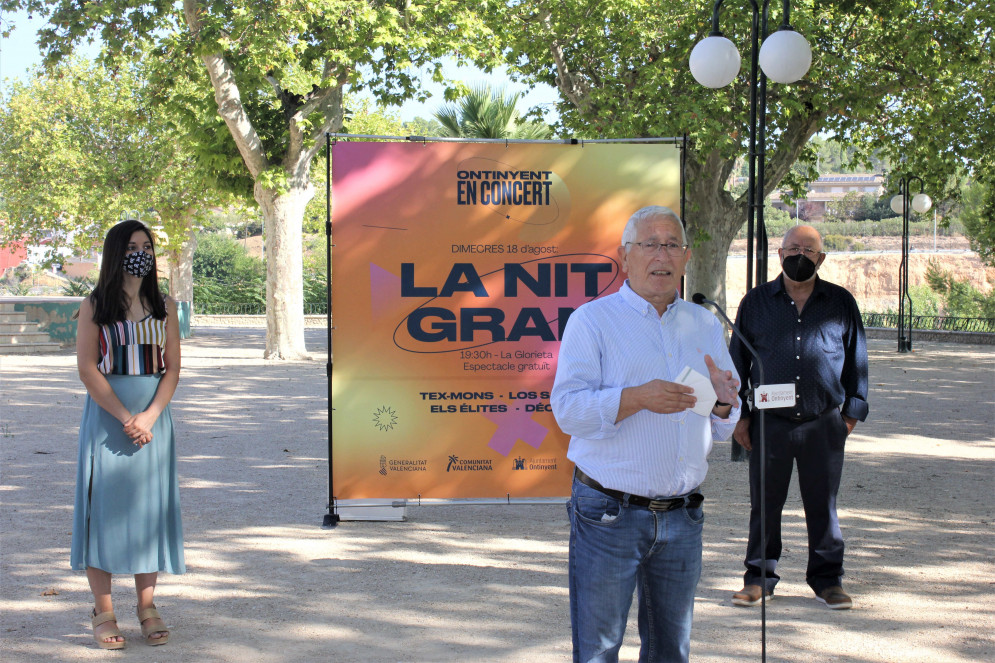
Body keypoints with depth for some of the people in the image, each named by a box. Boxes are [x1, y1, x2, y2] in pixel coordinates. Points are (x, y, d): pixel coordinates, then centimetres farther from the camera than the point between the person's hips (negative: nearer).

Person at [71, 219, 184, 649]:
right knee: (104, 504, -3)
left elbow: (172, 369, 4)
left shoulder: (164, 307, 8)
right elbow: (87, 370, -6)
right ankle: (103, 613, 4)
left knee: (150, 506, 3)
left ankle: (147, 606, 12)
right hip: (106, 416, -2)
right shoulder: (94, 306, 1)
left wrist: (148, 417, -11)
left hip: (153, 416, 2)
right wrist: (125, 418, -14)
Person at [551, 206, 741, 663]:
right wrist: (636, 398, -26)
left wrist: (720, 402, -8)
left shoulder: (704, 325, 13)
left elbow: (724, 429, 16)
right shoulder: (592, 321, -1)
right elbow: (568, 410, -13)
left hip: (682, 518, 5)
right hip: (608, 515, -4)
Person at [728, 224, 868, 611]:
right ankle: (759, 577, 18)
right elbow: (738, 360, 9)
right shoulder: (756, 302, 6)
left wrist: (853, 410, 7)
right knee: (764, 504, 6)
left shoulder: (841, 303, 7)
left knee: (823, 505, 7)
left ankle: (827, 579, 19)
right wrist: (739, 414, 5)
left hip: (824, 423, 0)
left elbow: (856, 359, 12)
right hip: (769, 422, 0)